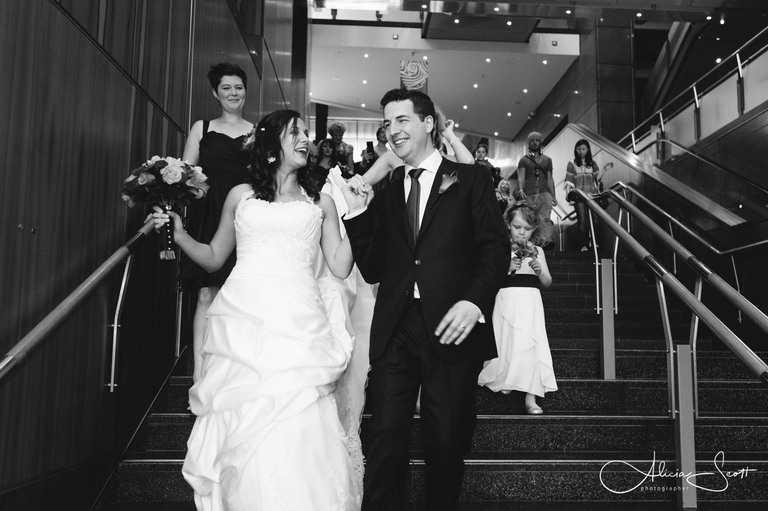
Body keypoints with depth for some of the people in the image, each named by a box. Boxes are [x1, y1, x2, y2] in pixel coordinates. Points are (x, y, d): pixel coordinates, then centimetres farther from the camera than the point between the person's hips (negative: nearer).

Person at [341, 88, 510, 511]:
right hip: (394, 333, 2)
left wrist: (474, 301, -16)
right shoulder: (385, 193, 16)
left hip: (451, 329, -2)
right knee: (384, 444, 2)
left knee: (446, 446, 8)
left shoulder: (468, 181, 8)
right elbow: (372, 270, 12)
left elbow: (496, 248, -1)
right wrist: (358, 213, 2)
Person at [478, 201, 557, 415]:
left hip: (530, 303, 1)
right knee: (507, 345, -5)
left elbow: (547, 282, 10)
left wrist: (539, 269, -10)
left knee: (530, 347, -7)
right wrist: (507, 268, -16)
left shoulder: (536, 251, 11)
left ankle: (530, 398, -5)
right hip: (507, 300, -1)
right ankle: (503, 381, 19)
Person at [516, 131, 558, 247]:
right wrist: (520, 190, -21)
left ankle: (545, 242, -22)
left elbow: (550, 179, 19)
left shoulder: (547, 160, 19)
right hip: (529, 195, -1)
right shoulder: (524, 160, 11)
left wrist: (553, 196, 12)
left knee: (545, 219, -15)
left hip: (545, 194, 1)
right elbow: (520, 177, -2)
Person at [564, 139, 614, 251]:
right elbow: (569, 181, 4)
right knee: (582, 220, -10)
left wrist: (604, 170, -3)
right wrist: (568, 194, -9)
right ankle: (583, 245, -9)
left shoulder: (592, 164, 16)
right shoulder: (572, 164, 9)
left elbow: (597, 178, 9)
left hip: (592, 195, 2)